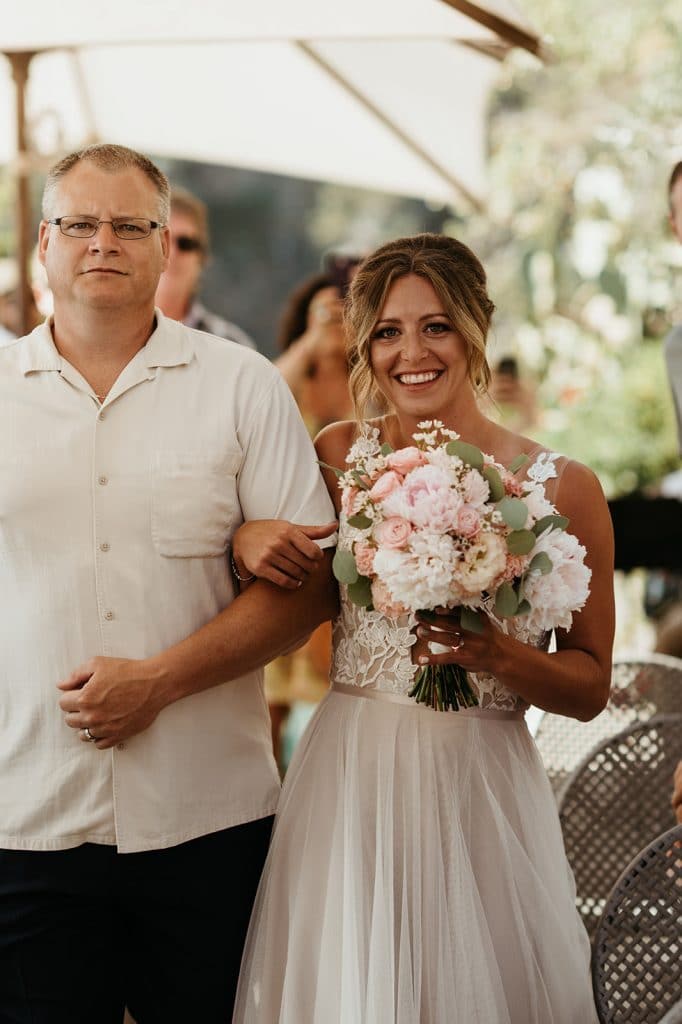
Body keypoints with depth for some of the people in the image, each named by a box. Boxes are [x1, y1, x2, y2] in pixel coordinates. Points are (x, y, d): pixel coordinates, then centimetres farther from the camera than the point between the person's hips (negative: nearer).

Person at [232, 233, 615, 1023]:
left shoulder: (561, 487, -4)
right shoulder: (341, 454, 2)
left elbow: (589, 687, 1)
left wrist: (492, 651, -17)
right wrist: (246, 538, -6)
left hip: (479, 790, -1)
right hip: (347, 780, 2)